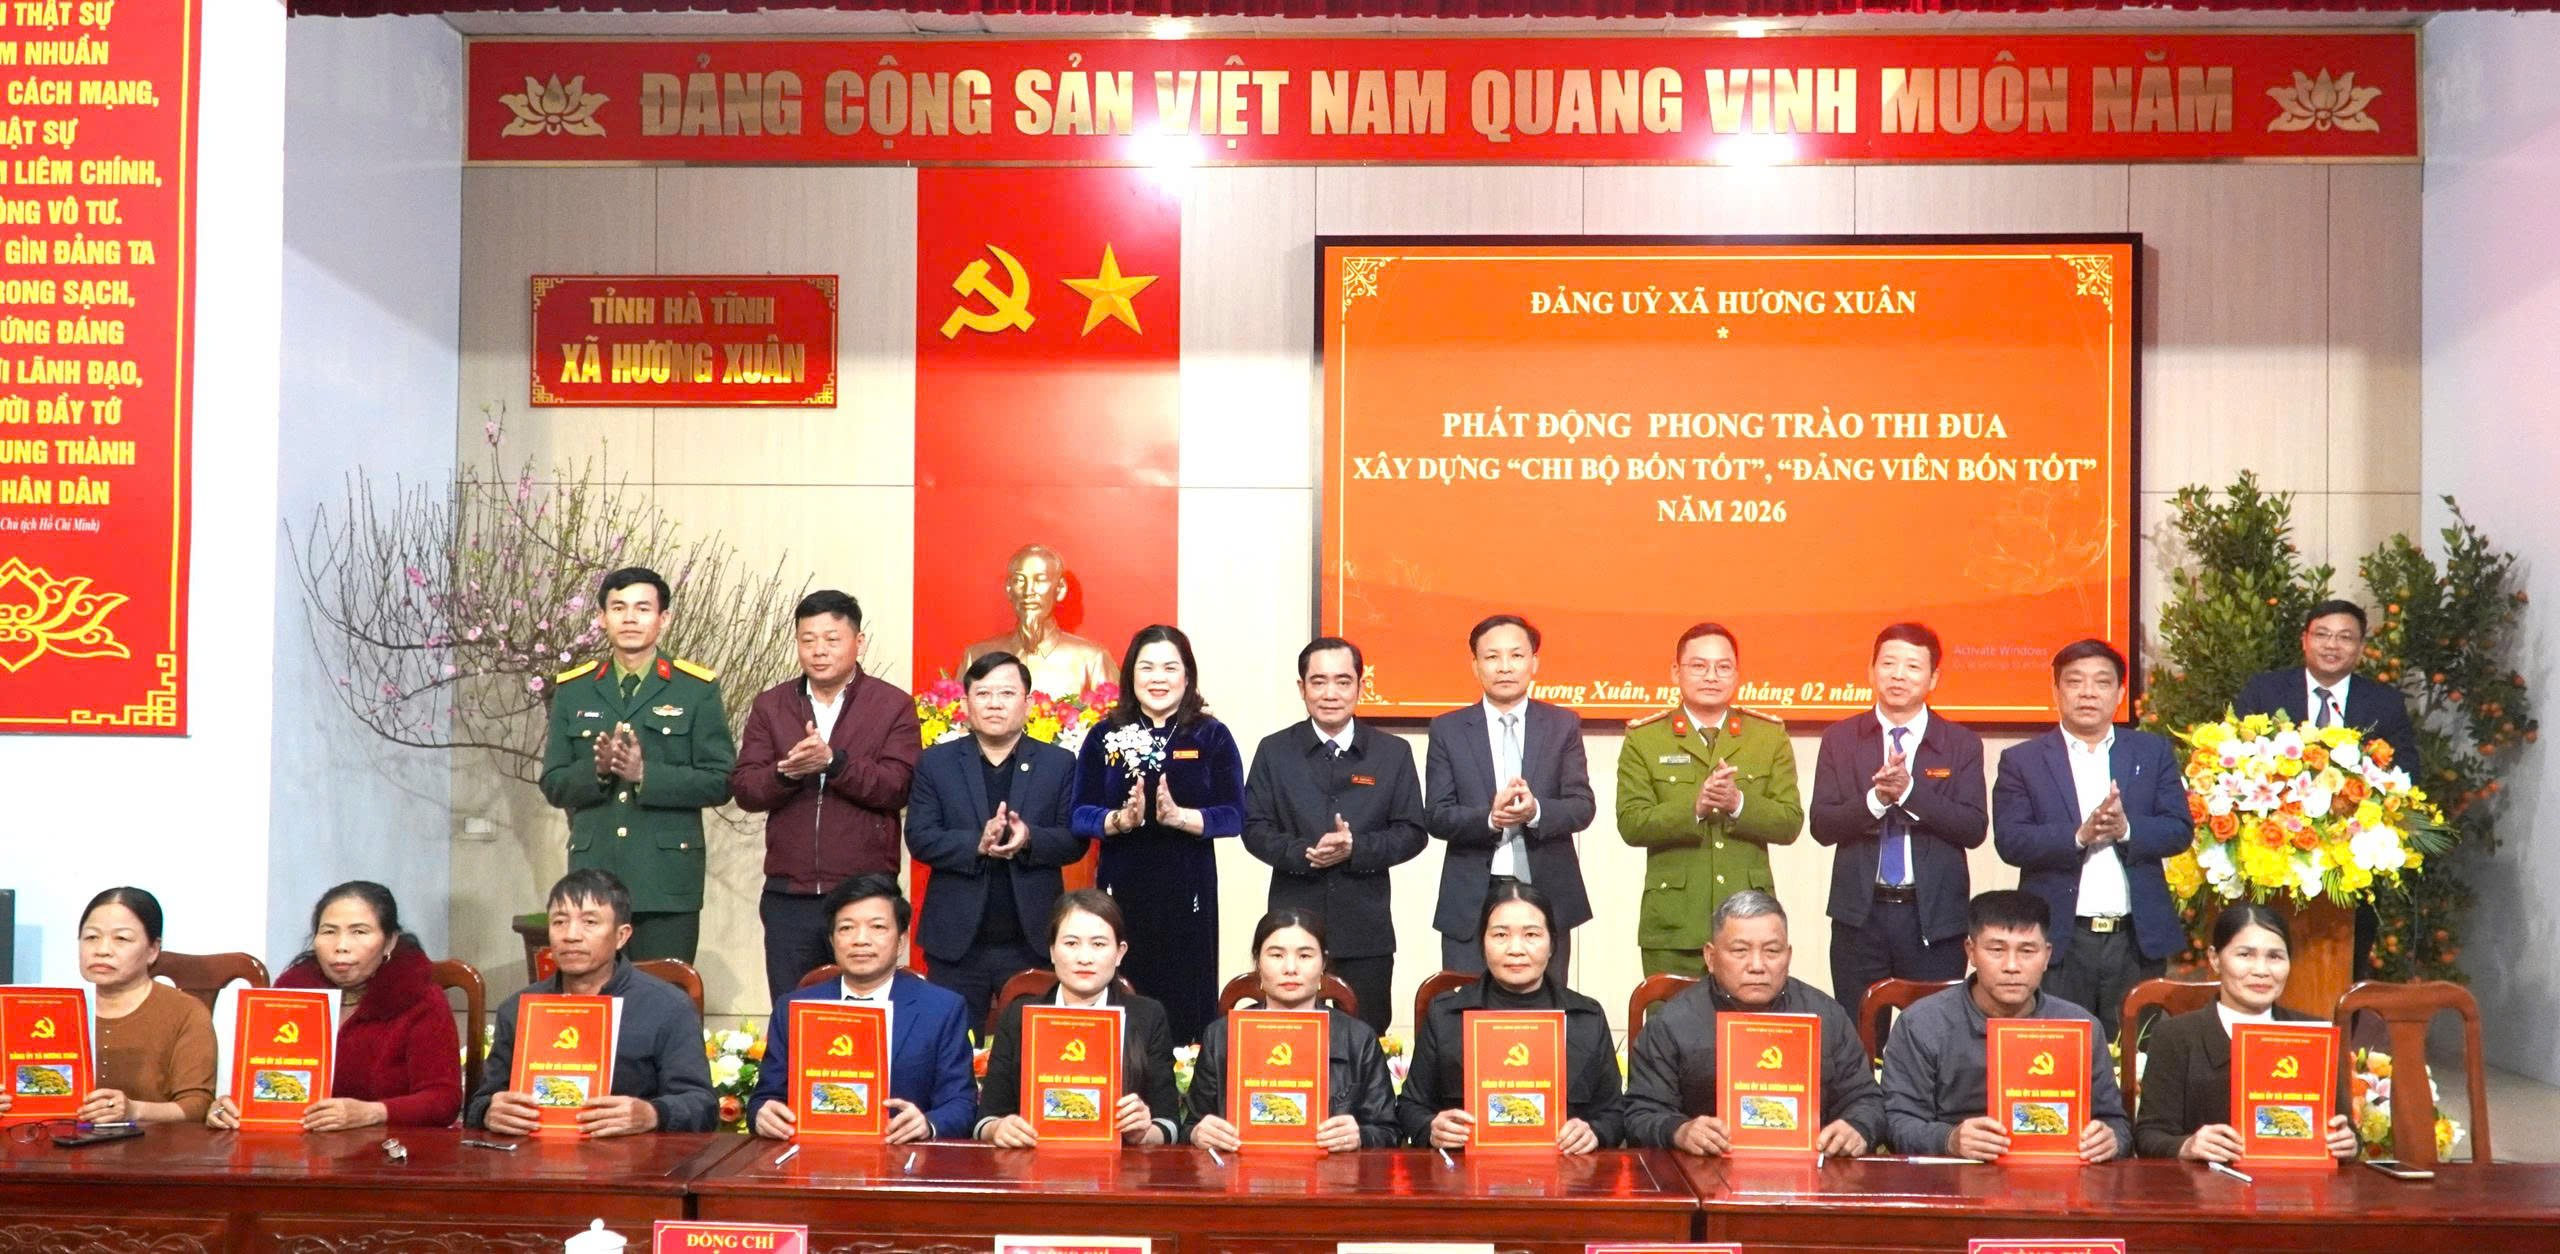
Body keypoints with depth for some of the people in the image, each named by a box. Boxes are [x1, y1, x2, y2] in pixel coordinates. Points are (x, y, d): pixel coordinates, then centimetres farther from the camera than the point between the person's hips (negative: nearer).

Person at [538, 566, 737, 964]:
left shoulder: (698, 689, 4)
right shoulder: (572, 690, 12)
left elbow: (721, 781, -1)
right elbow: (553, 785, 10)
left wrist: (646, 775, -15)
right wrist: (597, 770, -12)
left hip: (668, 881, -2)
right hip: (593, 873, 2)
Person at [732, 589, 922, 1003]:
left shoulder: (894, 705, 2)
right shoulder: (770, 705, 11)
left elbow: (897, 786, -10)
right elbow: (744, 789, 3)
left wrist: (832, 762, -22)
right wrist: (785, 773, -18)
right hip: (789, 895, 3)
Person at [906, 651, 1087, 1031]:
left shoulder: (1059, 764, 5)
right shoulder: (936, 763, 6)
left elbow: (1075, 841, 1)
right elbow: (919, 839, -2)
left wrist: (1029, 839, -19)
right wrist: (977, 844, -19)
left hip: (1034, 943, 0)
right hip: (957, 942, 0)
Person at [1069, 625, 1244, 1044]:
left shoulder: (1212, 737, 4)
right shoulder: (1105, 737, 8)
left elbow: (1233, 816, -2)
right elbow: (1079, 815, 3)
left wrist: (1178, 816, -18)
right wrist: (1120, 820, -16)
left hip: (1188, 893, -1)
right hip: (1120, 889, 1)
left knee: (1186, 1006, -1)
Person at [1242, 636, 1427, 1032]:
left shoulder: (1393, 753, 6)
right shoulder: (1274, 751, 6)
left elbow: (1412, 833, 3)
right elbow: (1255, 829, 2)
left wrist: (1355, 848, -14)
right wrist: (1303, 853, -17)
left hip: (1366, 930, 0)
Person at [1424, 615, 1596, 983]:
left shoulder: (1563, 725, 8)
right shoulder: (1447, 730, 6)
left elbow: (1582, 806, 1)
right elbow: (1436, 815, -1)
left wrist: (1536, 811, -20)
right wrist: (1489, 818, -20)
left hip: (1547, 896, 1)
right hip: (1471, 901, -1)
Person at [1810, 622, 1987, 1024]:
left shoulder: (1961, 743, 5)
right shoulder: (1840, 739, 7)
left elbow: (1975, 828, -6)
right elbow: (1822, 825, -1)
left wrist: (1909, 790, -17)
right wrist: (1875, 797, -18)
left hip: (1935, 915, -1)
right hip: (1860, 914, 1)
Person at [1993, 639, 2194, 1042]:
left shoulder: (2154, 753, 12)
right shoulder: (2022, 761, 5)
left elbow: (2180, 830, 4)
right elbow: (2009, 841, -5)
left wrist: (2127, 829, -15)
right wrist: (2079, 835, -18)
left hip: (2137, 939, 2)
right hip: (2058, 942, -2)